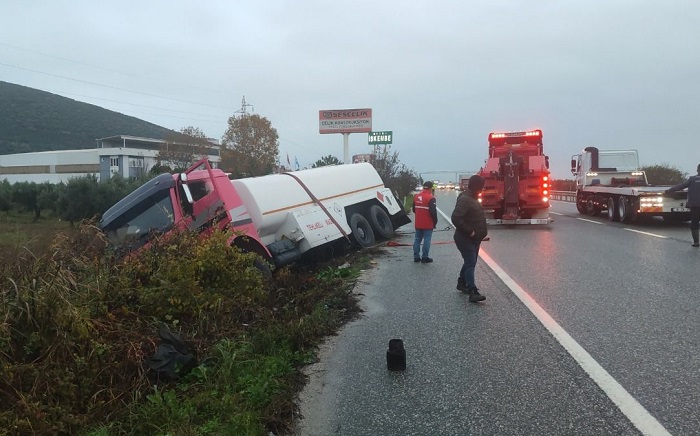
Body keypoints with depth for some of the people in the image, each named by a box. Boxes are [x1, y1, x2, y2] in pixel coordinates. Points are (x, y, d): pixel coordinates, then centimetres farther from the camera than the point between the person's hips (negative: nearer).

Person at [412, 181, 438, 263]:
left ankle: (416, 257, 15)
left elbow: (414, 209, 17)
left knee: (417, 239, 13)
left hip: (418, 223, 7)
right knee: (426, 240, 0)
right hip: (428, 224, -6)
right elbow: (433, 212, -17)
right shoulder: (431, 198, -16)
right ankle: (425, 257, 1)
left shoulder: (416, 196, 7)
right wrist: (435, 222, -5)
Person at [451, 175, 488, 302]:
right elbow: (456, 218, -30)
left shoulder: (472, 198, 14)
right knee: (470, 264, -14)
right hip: (465, 239, -10)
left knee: (470, 262, 20)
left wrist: (482, 231, 12)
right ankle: (473, 292, -18)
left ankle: (462, 283, 36)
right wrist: (469, 231, -25)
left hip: (474, 239, 10)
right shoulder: (465, 200, -20)